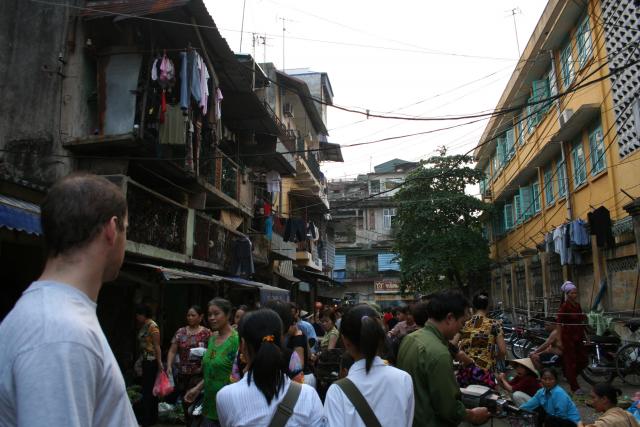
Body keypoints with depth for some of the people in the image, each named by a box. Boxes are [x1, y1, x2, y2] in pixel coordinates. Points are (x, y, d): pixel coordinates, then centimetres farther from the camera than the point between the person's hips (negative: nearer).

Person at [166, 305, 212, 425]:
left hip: (199, 373, -4)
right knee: (185, 403, 10)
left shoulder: (207, 333, -2)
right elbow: (172, 351, 4)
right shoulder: (180, 332, 7)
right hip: (183, 374, 4)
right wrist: (169, 366, -9)